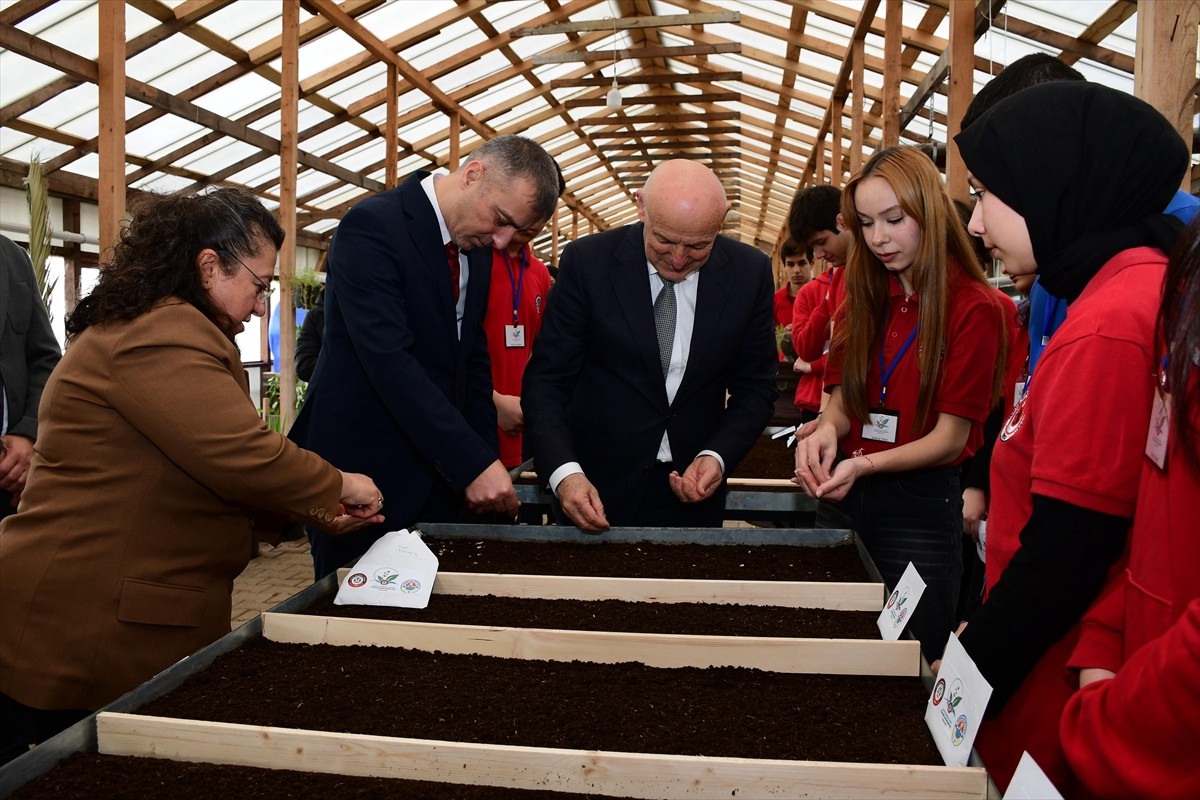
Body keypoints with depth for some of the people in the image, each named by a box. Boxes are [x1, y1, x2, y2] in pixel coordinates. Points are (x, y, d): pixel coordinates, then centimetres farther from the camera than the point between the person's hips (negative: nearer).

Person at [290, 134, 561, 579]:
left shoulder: (477, 247, 7)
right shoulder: (372, 225, -17)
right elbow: (389, 360, -26)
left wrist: (486, 460, 4)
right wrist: (473, 463, -28)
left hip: (441, 473, 7)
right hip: (364, 472, -7)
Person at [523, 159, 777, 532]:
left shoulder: (749, 273, -7)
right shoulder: (587, 261, -12)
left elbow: (755, 386, 1)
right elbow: (547, 380, -11)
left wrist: (717, 456, -15)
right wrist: (565, 473, -25)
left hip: (693, 492, 2)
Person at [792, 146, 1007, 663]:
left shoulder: (974, 308, -10)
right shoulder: (864, 296, 7)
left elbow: (950, 436, -12)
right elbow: (841, 397, 7)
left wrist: (864, 465, -27)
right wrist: (827, 430, -17)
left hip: (920, 508, -5)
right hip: (843, 501, 5)